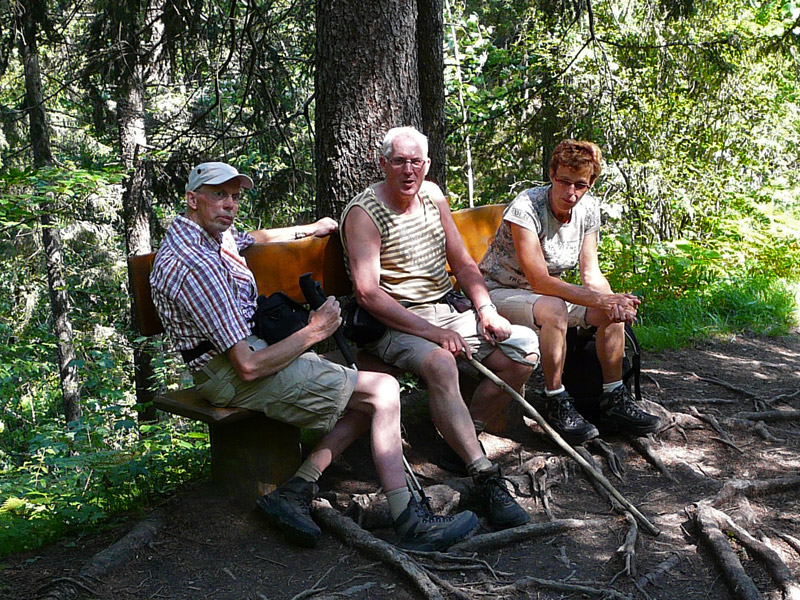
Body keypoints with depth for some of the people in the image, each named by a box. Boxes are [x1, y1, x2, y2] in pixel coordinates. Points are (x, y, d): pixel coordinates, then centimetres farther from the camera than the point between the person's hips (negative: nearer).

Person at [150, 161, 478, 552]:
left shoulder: (215, 233, 9)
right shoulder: (195, 266, -23)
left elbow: (256, 239, 37)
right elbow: (249, 367, -25)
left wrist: (311, 228, 40)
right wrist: (313, 332, -14)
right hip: (231, 378, -11)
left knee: (371, 399, 8)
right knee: (384, 390, -11)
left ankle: (296, 490, 0)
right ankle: (410, 524, -7)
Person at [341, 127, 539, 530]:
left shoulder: (432, 195, 12)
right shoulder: (363, 213, -9)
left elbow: (463, 263, 17)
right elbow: (368, 294, -19)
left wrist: (486, 309, -1)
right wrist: (432, 332, -24)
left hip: (447, 313, 7)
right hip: (395, 326, -7)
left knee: (525, 347, -8)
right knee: (440, 364, -37)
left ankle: (463, 434, 3)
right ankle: (486, 478, -34)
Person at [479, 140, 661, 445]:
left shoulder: (588, 209, -5)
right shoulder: (526, 207, -26)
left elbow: (591, 273, -3)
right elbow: (540, 281, -30)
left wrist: (613, 300, -25)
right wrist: (600, 299, -35)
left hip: (548, 293, 7)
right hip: (500, 292, -7)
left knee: (614, 311, -13)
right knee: (554, 309, -37)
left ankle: (614, 399, -1)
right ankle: (556, 405, -23)